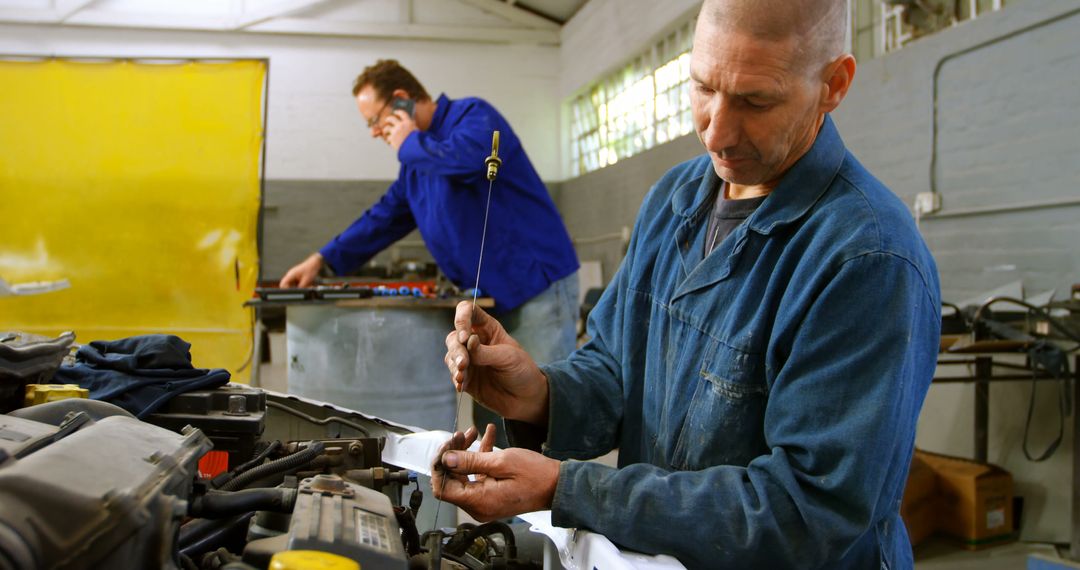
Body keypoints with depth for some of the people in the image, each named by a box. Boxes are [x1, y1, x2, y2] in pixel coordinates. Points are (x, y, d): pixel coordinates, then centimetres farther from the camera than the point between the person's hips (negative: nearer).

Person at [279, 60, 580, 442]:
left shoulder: (474, 116, -11)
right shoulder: (418, 160, 16)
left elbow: (463, 160, -33)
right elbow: (384, 217, 22)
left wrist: (409, 144, -13)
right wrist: (323, 260, 15)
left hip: (539, 285, -9)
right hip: (491, 298, 9)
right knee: (489, 418, 11)